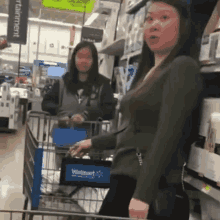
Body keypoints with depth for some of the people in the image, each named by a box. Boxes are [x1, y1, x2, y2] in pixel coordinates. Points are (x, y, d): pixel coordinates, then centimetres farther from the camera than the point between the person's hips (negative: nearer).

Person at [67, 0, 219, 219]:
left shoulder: (183, 67, -11)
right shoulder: (148, 73, 15)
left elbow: (168, 135, -20)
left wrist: (143, 193, -24)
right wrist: (93, 142, 28)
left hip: (153, 191, -8)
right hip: (124, 183, 8)